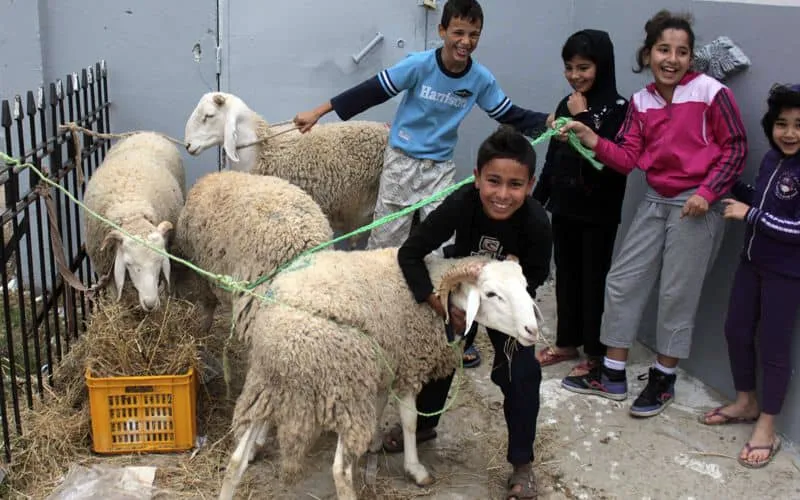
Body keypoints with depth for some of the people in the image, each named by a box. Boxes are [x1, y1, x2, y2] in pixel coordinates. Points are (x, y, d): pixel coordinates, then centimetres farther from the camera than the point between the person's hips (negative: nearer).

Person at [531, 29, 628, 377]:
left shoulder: (617, 109, -11)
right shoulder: (566, 104, 8)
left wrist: (582, 118, -20)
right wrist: (536, 201, 15)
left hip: (598, 213, -6)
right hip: (564, 208, 6)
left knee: (594, 280, 1)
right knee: (565, 277, 14)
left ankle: (596, 352, 13)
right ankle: (567, 342, 27)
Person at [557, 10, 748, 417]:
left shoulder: (710, 92, -11)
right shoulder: (641, 101, 5)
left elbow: (736, 148, -7)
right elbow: (628, 158, -1)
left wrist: (707, 192, -16)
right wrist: (594, 142, -17)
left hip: (696, 207, -6)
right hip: (655, 201, 6)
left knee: (677, 294, 3)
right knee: (622, 281, 7)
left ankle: (663, 380, 21)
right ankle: (611, 376, 19)